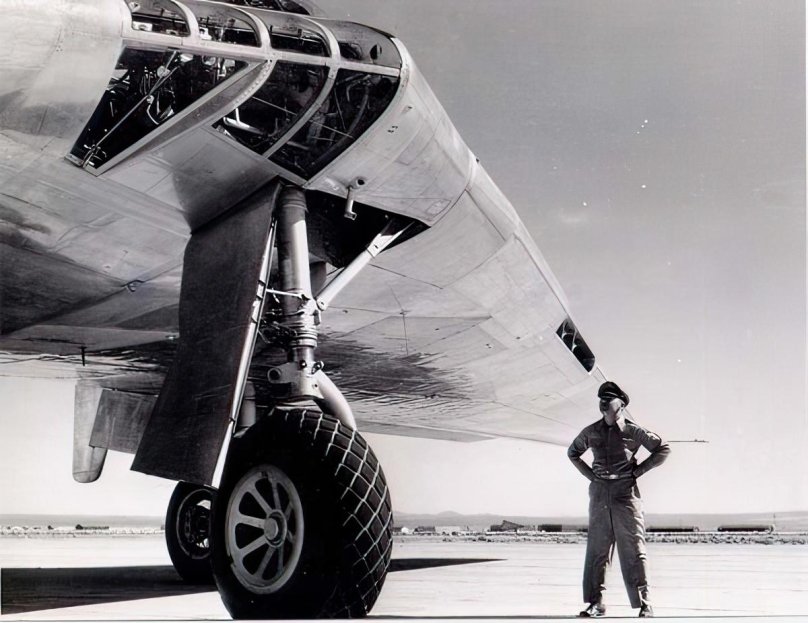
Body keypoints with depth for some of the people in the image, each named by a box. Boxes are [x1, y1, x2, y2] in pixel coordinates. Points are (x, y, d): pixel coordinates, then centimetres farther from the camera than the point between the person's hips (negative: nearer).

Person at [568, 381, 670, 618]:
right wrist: (590, 474, 11)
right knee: (596, 551, 4)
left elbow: (663, 449, 6)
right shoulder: (591, 432, 8)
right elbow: (573, 453, 24)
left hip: (626, 494, -3)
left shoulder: (634, 431, -1)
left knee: (633, 552, -3)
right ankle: (596, 603, 11)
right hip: (599, 494, 3)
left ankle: (644, 603, 4)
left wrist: (638, 470, -1)